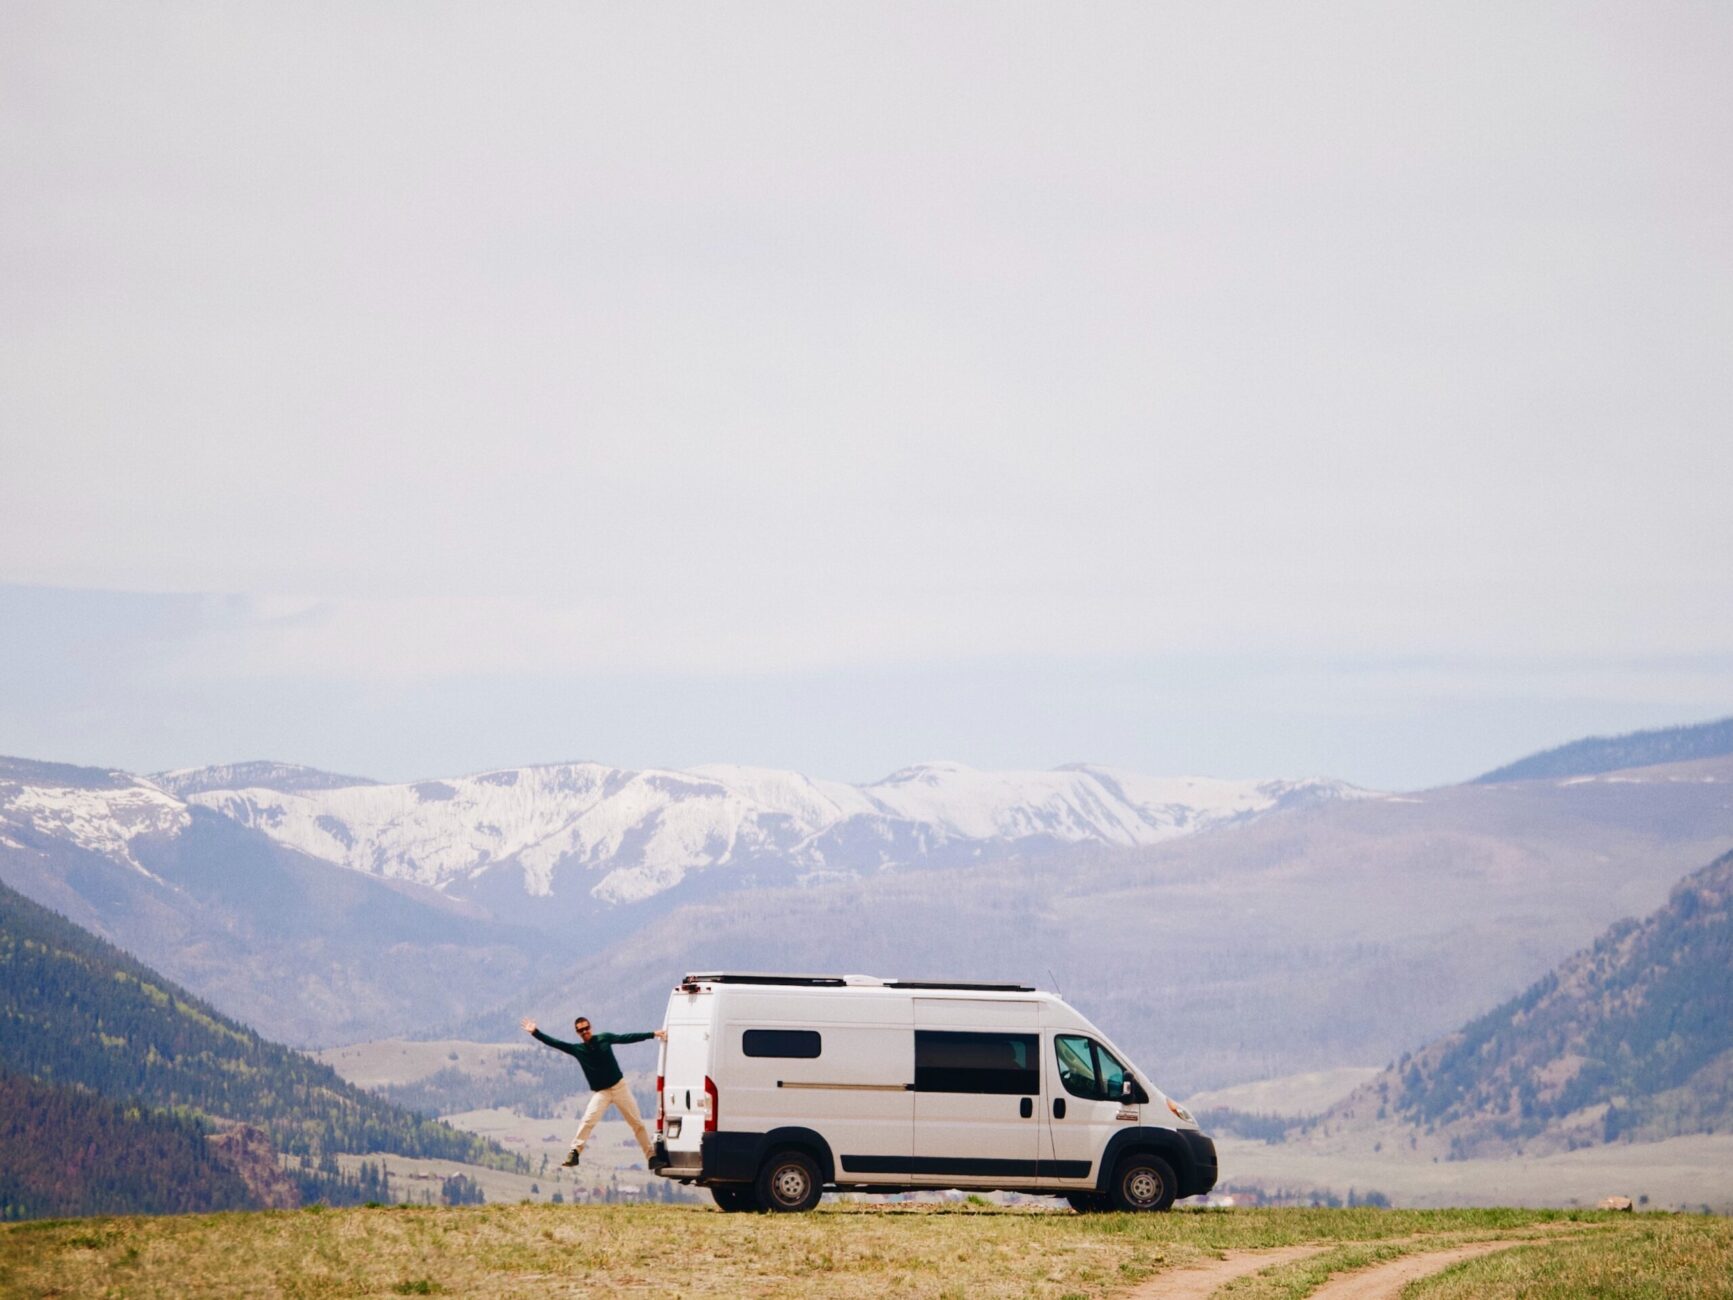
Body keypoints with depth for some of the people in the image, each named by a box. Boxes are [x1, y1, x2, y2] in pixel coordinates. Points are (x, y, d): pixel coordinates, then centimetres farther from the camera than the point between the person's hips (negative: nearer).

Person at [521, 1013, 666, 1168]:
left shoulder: (604, 1039, -1)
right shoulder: (577, 1049, 0)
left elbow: (627, 1038, 2)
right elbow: (555, 1043, -5)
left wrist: (653, 1034, 2)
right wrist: (535, 1033, -14)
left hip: (619, 1086, 1)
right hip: (600, 1092, 0)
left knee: (637, 1123, 5)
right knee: (588, 1120, -23)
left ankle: (651, 1155, 14)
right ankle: (574, 1152, -22)